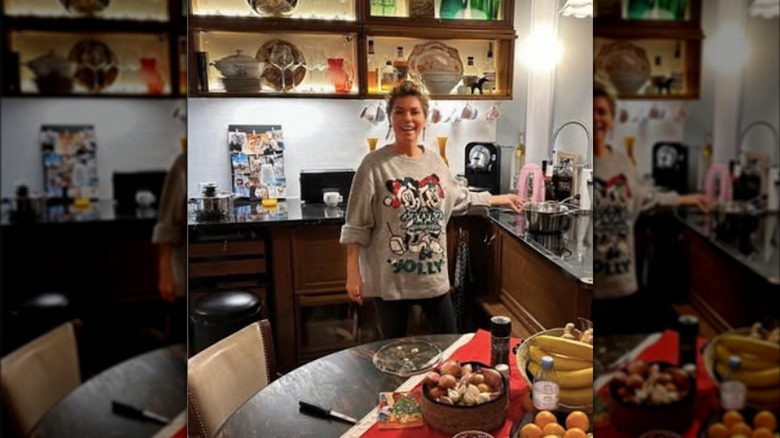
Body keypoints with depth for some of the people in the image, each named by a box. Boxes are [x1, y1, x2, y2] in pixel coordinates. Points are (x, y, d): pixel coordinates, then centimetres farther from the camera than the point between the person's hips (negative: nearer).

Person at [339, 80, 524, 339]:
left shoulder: (435, 161, 3)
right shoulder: (374, 165, -13)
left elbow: (459, 198, 21)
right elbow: (356, 227, -12)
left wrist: (499, 199, 27)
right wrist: (353, 273, -15)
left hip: (433, 274, 5)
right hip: (389, 279, -4)